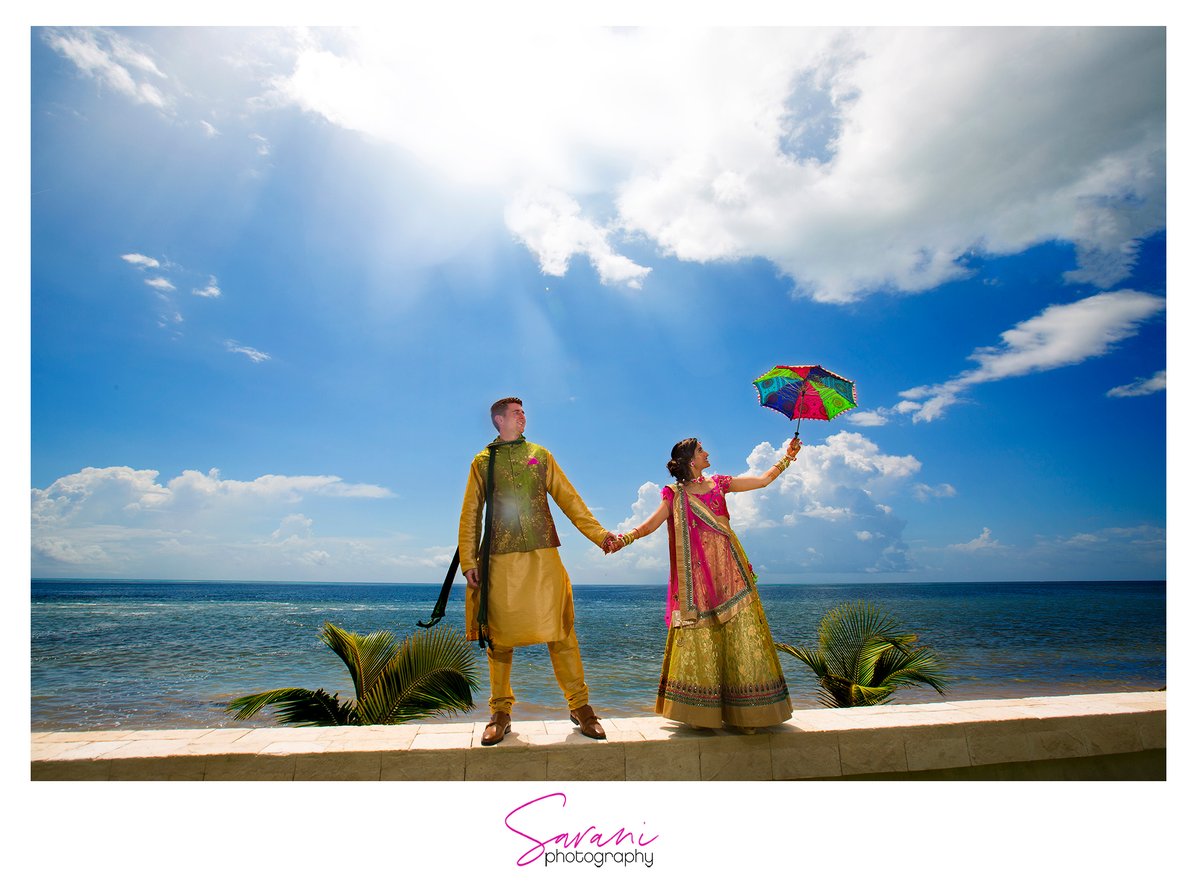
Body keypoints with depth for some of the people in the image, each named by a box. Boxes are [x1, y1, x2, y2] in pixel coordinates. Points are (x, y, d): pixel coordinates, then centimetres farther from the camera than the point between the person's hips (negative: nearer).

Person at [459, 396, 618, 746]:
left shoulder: (540, 455, 15)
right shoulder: (482, 462, 13)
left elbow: (569, 499, 11)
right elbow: (471, 515, 10)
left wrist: (598, 533, 2)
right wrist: (469, 561, 1)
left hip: (543, 556, 1)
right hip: (501, 560, 0)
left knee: (559, 630, -2)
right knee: (500, 635, 2)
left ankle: (579, 706, 7)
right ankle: (501, 713, 16)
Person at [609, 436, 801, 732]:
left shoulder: (719, 483, 15)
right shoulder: (675, 495, 7)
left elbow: (764, 480, 18)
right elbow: (652, 523, -5)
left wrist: (787, 457, 14)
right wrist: (625, 538, -19)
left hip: (728, 570, 3)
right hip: (697, 575, -2)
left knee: (740, 634, -2)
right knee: (698, 639, -4)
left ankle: (744, 712, 8)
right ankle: (702, 711, 8)